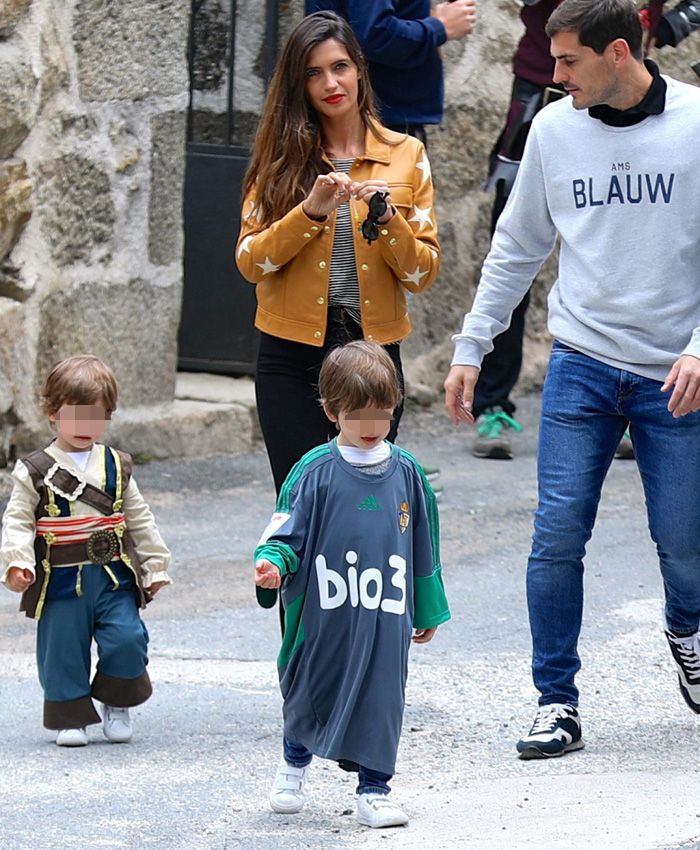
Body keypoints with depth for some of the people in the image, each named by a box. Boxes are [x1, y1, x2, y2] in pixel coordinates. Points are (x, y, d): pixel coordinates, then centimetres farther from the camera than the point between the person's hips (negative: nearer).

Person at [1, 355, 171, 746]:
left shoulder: (116, 467, 8)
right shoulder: (36, 472, -1)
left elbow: (140, 520, 14)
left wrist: (155, 566, 13)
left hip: (114, 577, 2)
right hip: (61, 582, -1)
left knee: (127, 640, -10)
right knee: (63, 651, 2)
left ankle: (117, 705, 12)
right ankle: (70, 717, 19)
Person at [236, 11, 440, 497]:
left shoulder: (406, 155, 4)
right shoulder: (283, 157, 4)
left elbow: (424, 274, 2)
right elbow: (249, 262, -5)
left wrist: (386, 220, -15)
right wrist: (309, 211, -18)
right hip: (293, 356, 0)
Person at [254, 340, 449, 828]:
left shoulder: (405, 473, 3)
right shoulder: (315, 473, -7)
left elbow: (424, 548, 12)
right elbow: (289, 532, -4)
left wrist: (429, 612, 17)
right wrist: (272, 563, -26)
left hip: (387, 618, 2)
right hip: (323, 615, -2)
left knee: (381, 696, 2)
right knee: (308, 695, 13)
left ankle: (375, 788, 14)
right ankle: (295, 764, 40)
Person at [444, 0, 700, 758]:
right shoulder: (554, 130, 3)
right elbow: (517, 248, 13)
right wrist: (470, 347, 10)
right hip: (581, 364, 2)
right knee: (558, 533, -8)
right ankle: (557, 701, 2)